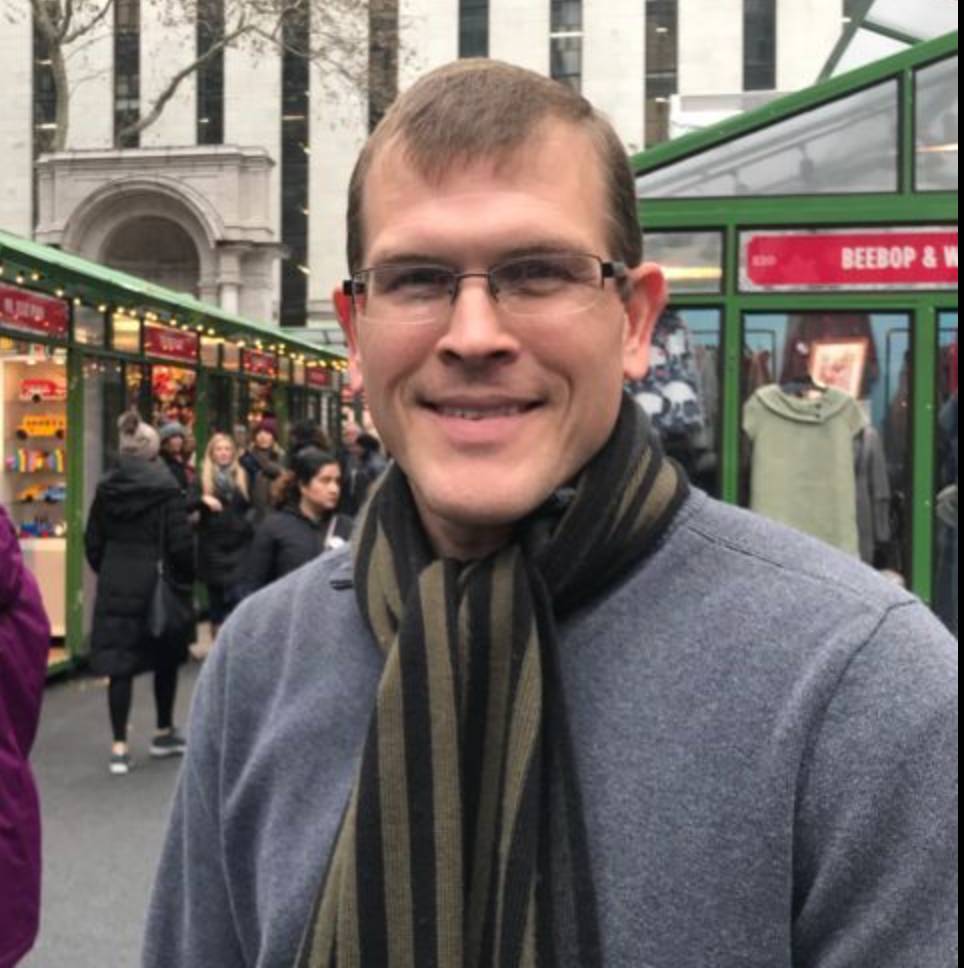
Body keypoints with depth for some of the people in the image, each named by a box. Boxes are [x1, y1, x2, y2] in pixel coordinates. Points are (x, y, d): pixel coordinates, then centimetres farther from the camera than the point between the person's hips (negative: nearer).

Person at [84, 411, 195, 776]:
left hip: (115, 586, 3)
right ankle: (164, 733, 26)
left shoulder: (106, 487, 3)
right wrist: (186, 579, 3)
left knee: (119, 664, 4)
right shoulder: (165, 486, -12)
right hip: (156, 584, -3)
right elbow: (181, 542, -13)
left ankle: (120, 746, 2)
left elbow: (93, 541, 8)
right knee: (166, 659, 16)